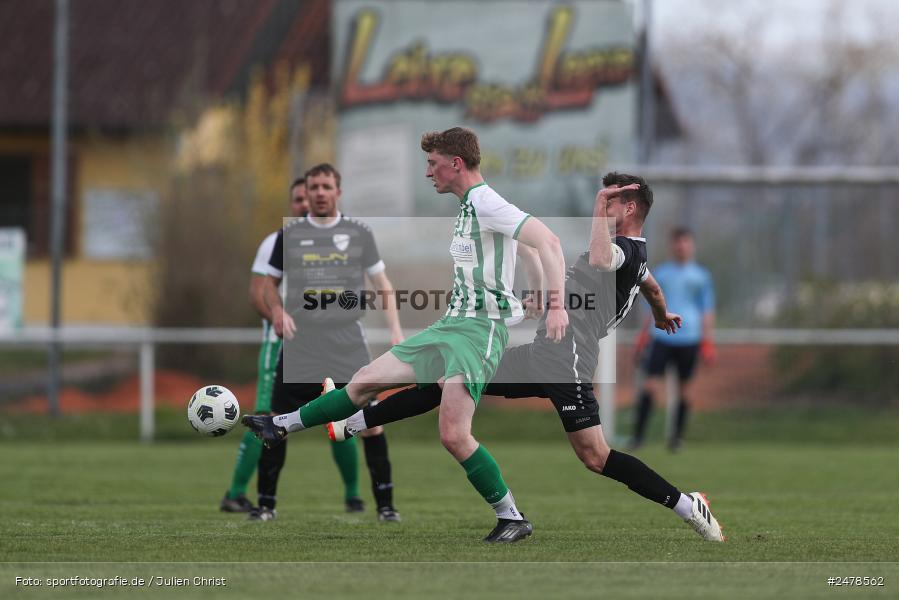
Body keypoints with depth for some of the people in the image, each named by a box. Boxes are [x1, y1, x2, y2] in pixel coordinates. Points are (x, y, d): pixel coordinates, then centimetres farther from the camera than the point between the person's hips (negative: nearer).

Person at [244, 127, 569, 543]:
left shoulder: (487, 203, -14)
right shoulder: (468, 207, 16)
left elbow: (548, 242, -24)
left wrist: (556, 305, -31)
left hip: (479, 330, -10)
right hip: (451, 325, 10)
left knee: (453, 435, -19)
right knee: (365, 381, 15)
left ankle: (512, 519, -9)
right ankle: (282, 427, 27)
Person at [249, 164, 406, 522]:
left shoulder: (359, 234, 5)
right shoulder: (289, 234, 6)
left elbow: (381, 282, 10)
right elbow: (269, 282, 14)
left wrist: (395, 328, -1)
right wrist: (277, 311, -7)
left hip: (349, 346, 0)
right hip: (299, 345, 0)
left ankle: (385, 505, 1)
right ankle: (266, 503, 7)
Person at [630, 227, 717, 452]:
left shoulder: (700, 276, 7)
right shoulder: (659, 273, 11)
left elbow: (707, 311, 9)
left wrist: (708, 342, 3)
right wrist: (644, 335, 15)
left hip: (689, 339, 0)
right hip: (661, 338, 0)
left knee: (684, 389, 4)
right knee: (651, 385, -11)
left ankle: (677, 436, 15)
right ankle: (638, 433, -10)